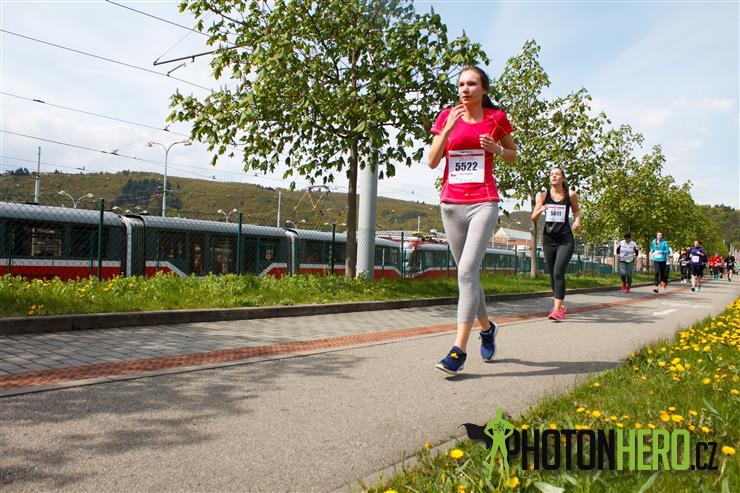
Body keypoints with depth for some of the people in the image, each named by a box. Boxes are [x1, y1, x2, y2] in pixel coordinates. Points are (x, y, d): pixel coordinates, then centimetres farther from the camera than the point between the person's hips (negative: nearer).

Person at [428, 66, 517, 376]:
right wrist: (448, 128, -11)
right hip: (451, 203, 4)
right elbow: (432, 161, 1)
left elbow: (513, 156, 16)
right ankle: (487, 327, 35)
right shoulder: (447, 117, 8)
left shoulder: (496, 118, 4)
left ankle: (459, 350, -16)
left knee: (467, 270, -17)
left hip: (483, 202, -3)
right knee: (468, 272, 12)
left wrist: (498, 149, -6)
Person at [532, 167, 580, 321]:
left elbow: (576, 210, 19)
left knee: (558, 273, -15)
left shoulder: (570, 195, 0)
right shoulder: (544, 195, 4)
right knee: (552, 275, 10)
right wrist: (540, 210, -18)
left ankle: (557, 309, -13)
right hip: (548, 239, 3)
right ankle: (561, 305, 28)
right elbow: (533, 218, 3)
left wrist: (577, 219, -3)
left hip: (565, 240, -3)